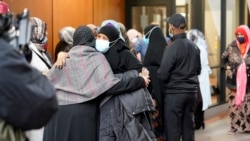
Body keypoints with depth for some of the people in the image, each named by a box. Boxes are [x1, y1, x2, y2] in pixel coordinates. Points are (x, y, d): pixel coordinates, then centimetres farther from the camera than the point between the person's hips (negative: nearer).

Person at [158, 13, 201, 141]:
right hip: (191, 92, 7)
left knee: (173, 129, -2)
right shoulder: (194, 47, 7)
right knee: (188, 127, 12)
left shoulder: (172, 47, -15)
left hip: (174, 93, -7)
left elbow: (162, 74, -15)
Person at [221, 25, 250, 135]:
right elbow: (224, 58, 15)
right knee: (234, 104, 2)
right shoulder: (232, 47, 0)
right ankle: (234, 126, 10)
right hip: (235, 81, 1)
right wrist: (228, 68, 3)